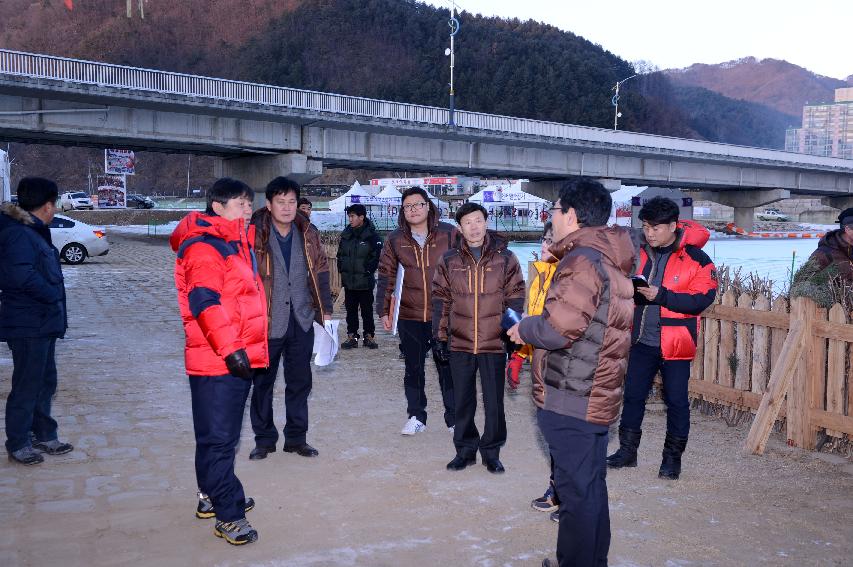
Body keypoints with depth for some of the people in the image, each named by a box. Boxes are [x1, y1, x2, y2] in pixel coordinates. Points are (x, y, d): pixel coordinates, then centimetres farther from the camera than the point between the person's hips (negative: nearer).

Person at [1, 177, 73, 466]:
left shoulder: (34, 232, 14)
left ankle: (44, 436, 30)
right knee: (27, 385, 0)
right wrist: (53, 295, -17)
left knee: (45, 382, 18)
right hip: (27, 325, -10)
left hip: (43, 323, 10)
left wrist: (53, 298, 7)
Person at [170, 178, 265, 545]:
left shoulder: (235, 244, 18)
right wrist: (229, 347, -31)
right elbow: (204, 301, -26)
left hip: (237, 357, 10)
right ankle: (229, 515, 1)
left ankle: (212, 496, 33)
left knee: (221, 434, 20)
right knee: (219, 437, -5)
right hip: (216, 361, -10)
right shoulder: (205, 247, -14)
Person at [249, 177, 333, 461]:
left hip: (301, 321, 3)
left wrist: (325, 310, 10)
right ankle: (264, 439, 24)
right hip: (266, 322, -3)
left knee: (300, 381, 10)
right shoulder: (255, 234, -9)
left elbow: (320, 273, 12)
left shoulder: (308, 235, 5)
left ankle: (297, 437, 24)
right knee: (262, 382, 9)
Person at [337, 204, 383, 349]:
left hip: (365, 281, -5)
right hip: (348, 281, 5)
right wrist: (342, 269, 5)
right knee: (350, 309, 9)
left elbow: (377, 255, -10)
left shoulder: (371, 235, -8)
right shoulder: (346, 234, 8)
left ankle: (369, 335, 15)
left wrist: (368, 271, -12)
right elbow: (340, 254, 16)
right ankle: (352, 336, 15)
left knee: (367, 309, 5)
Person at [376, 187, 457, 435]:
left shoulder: (449, 234, -5)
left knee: (448, 368, 5)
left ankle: (454, 418, 19)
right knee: (413, 368, 12)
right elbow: (386, 275, 7)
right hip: (410, 316, 2)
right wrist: (383, 310, 5)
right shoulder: (395, 240, 2)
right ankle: (416, 416, 26)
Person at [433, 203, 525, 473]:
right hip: (460, 344, 2)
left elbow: (515, 299, 1)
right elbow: (441, 300, 6)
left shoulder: (505, 258, -1)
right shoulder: (449, 260, 3)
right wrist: (441, 337, 4)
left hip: (494, 343, -1)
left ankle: (491, 451, 23)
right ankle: (465, 449, 27)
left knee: (494, 402, 7)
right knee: (462, 401, 12)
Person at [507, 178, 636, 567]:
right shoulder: (612, 260, 14)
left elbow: (560, 326, -25)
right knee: (592, 485, 19)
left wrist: (524, 329, -6)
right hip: (599, 393, 10)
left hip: (572, 399, -10)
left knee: (576, 491, 0)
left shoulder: (581, 260, -17)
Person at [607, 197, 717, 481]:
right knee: (633, 394, 12)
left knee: (676, 399, 5)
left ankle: (673, 457, 21)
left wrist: (661, 295, -26)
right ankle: (627, 450, 27)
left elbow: (703, 297, -18)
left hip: (674, 344, -5)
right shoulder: (641, 252, 5)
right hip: (641, 340, 5)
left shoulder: (695, 258, -10)